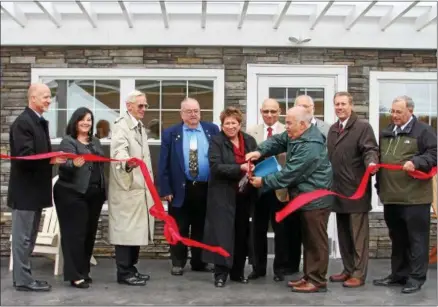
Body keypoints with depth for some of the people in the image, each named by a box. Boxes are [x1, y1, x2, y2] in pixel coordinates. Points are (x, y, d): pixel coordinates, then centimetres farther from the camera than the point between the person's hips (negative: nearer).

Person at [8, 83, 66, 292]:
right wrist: (51, 159, -26)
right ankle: (23, 280, 6)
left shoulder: (40, 122, 14)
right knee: (23, 237, -1)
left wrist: (55, 158, 0)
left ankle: (23, 276, 24)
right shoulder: (23, 122, -16)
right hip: (25, 189, -10)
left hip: (35, 189, 10)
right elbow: (24, 156, -23)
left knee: (28, 236, 16)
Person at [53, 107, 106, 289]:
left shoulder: (95, 142, 16)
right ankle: (75, 275, -1)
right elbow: (65, 164, -18)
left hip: (95, 194, 6)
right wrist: (74, 164, -40)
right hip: (73, 194, -6)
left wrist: (103, 191, 11)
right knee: (75, 234, -5)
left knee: (90, 233, 9)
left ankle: (84, 271, 19)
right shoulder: (68, 142, -4)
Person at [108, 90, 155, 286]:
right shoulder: (121, 126, -12)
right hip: (126, 188, -9)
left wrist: (149, 183, 22)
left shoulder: (141, 128, 18)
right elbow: (119, 150, -30)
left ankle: (130, 269, 20)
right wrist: (127, 162, -51)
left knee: (137, 229, 12)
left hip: (140, 187, 9)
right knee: (126, 229, -7)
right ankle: (124, 273, -1)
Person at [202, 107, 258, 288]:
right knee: (223, 232, -3)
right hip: (224, 195, -4)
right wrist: (241, 168, -23)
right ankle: (221, 273, 5)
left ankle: (238, 271, 20)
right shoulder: (216, 141, -4)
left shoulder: (249, 140, 9)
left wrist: (254, 168, -9)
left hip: (244, 194, 4)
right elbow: (216, 167, -16)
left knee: (242, 233, 9)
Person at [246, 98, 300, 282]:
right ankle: (258, 267, 22)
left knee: (281, 230, 6)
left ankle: (280, 268, 18)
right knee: (258, 229, 10)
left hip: (280, 187, -2)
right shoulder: (251, 133, 6)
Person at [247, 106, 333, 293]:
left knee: (316, 240, -2)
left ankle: (318, 281, 5)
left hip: (315, 198, -11)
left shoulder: (310, 146, -26)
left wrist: (263, 182, -17)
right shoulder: (296, 135, 7)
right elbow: (277, 141, 9)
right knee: (308, 239, 16)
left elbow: (290, 173, -24)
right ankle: (309, 276, 25)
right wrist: (260, 151, -11)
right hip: (305, 197, 11)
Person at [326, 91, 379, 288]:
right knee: (343, 234, 14)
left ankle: (359, 274, 5)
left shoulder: (363, 126, -6)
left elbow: (370, 150, -15)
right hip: (338, 190, 7)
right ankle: (348, 270, 25)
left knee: (358, 234, -1)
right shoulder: (333, 129, 15)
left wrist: (371, 163, -36)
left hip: (356, 190, -7)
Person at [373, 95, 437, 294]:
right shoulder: (385, 133, 17)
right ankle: (398, 274, 25)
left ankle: (416, 277, 7)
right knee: (397, 239, 15)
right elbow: (379, 157, 24)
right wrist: (379, 185, 17)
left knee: (416, 238, 0)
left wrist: (416, 163, -25)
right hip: (391, 196, 7)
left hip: (414, 197, -7)